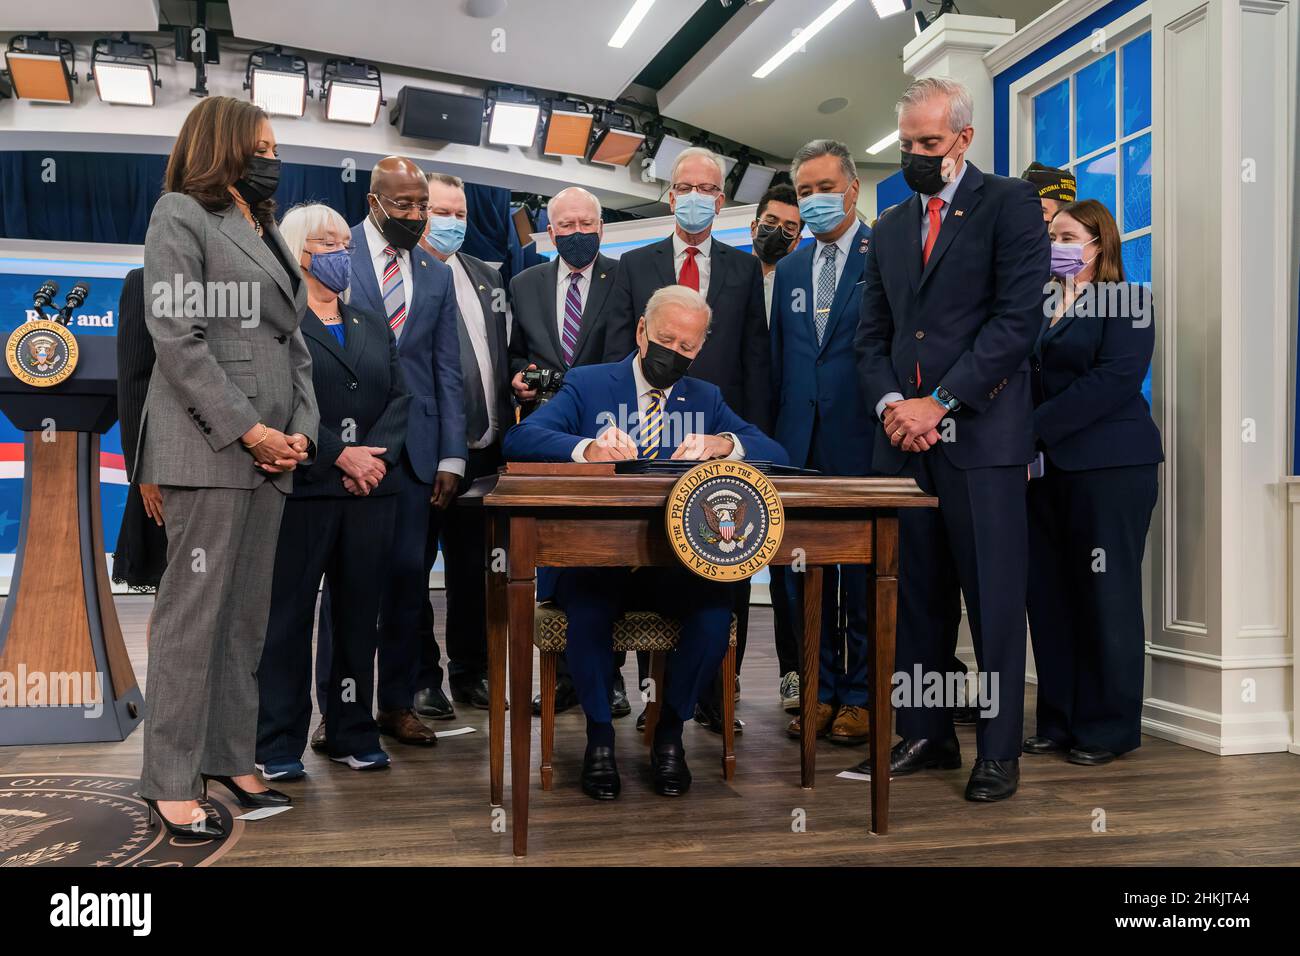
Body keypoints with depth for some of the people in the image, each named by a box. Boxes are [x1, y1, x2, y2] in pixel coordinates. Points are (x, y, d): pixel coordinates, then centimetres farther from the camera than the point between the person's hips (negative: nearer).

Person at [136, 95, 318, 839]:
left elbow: (295, 344, 17)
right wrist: (248, 430, -14)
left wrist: (302, 431, 1)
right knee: (195, 610, -5)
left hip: (272, 450, 7)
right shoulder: (181, 215, 0)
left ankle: (230, 756, 18)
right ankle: (170, 779, 3)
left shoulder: (268, 233, 22)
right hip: (209, 447, -7)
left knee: (249, 611, 9)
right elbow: (177, 338, -11)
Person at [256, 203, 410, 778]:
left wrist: (376, 453, -8)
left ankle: (352, 733, 18)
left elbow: (400, 396, 9)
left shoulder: (373, 327, 19)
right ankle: (279, 743, 9)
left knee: (359, 612, 8)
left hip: (371, 491, 5)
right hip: (302, 488, -5)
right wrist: (339, 455, -15)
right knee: (289, 614, 0)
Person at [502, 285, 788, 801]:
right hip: (594, 559, -2)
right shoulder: (587, 384, 6)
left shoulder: (706, 398, 14)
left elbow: (775, 454, 3)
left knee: (716, 609, -28)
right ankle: (599, 733, -7)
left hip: (677, 562, 2)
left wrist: (723, 443, -20)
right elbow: (519, 439, -11)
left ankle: (670, 730, -2)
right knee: (588, 610, -33)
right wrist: (588, 448, -30)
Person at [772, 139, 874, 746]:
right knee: (805, 572, 9)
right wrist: (774, 434, 11)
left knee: (864, 574, 3)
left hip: (861, 440, -5)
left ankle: (861, 695, 15)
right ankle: (822, 690, 21)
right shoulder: (790, 270, 17)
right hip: (800, 442, 6)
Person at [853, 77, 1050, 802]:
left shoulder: (1010, 204, 2)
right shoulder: (891, 228, 19)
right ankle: (926, 734, 20)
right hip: (904, 436, 5)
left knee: (994, 598, -1)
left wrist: (938, 402, -12)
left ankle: (999, 751, 9)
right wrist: (889, 402, -2)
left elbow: (1018, 319, -9)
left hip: (981, 434, -5)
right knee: (919, 595, 9)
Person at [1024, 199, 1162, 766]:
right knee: (1049, 595, 6)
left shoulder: (1126, 303, -1)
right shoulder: (1040, 306, 17)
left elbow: (1114, 379, -14)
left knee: (1106, 596, -2)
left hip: (1108, 468, -6)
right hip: (1047, 467, 6)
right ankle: (1060, 721, 15)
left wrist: (1034, 428, -17)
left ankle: (1109, 727, 8)